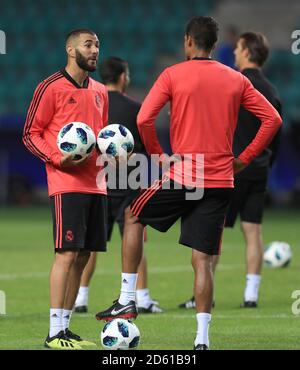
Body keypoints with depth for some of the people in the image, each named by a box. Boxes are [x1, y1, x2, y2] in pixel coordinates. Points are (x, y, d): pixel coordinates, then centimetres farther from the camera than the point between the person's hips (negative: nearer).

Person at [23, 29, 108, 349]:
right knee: (67, 253, -12)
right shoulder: (52, 87, -5)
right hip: (67, 184, -7)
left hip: (95, 184, 7)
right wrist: (58, 159, -18)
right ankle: (55, 333, -10)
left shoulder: (99, 92, 17)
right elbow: (30, 134, -4)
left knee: (82, 256, 7)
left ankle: (65, 326, 13)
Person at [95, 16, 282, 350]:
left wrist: (158, 155, 2)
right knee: (203, 260, 4)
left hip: (182, 176, -3)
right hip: (221, 182, 3)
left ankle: (127, 300, 18)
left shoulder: (173, 75, -3)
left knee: (133, 218, 22)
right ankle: (202, 339, -4)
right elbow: (272, 119, 5)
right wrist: (244, 159, 9)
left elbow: (144, 119, -12)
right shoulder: (237, 80, 8)